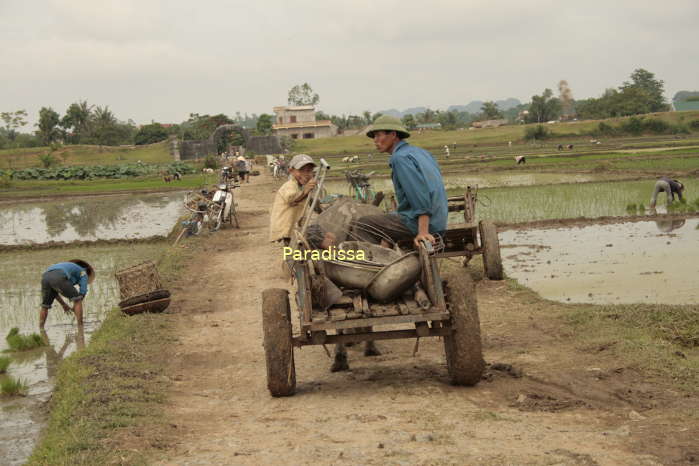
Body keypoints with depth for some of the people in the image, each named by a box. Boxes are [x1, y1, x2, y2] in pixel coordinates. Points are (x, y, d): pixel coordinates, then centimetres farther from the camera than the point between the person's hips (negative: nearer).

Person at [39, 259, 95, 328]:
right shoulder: (83, 272, 29)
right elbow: (83, 291, 13)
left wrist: (63, 304, 40)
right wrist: (75, 307, 24)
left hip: (45, 277, 6)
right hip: (59, 278, -6)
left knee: (44, 306, 25)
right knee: (77, 301, 10)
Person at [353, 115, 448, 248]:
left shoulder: (400, 158, -14)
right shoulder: (420, 152, 15)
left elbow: (420, 195, -24)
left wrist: (423, 232, -28)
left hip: (418, 222, -9)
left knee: (361, 225, -1)